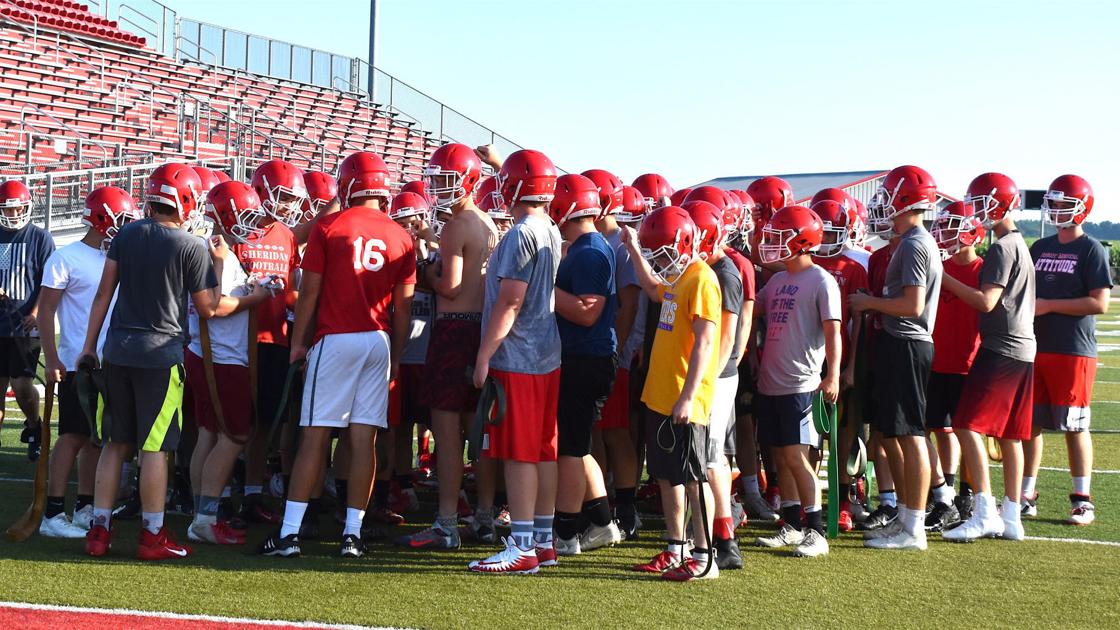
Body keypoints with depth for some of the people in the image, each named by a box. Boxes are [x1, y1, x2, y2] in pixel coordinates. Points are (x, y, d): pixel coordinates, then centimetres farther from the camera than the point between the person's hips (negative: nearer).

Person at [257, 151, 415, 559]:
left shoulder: (328, 228, -2)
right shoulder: (400, 238, 6)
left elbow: (310, 291, -2)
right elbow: (403, 307, 8)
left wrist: (298, 341, 8)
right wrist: (397, 356, 17)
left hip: (335, 339, -3)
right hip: (379, 342, 3)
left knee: (315, 436, 0)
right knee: (364, 438, 4)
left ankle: (289, 531, 2)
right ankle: (352, 534, 8)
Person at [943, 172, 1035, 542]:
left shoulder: (1002, 248, -13)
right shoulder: (1021, 246, 18)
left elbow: (986, 302, -19)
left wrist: (945, 280, -12)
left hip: (1001, 349, -10)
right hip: (1023, 349, 10)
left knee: (968, 426, -11)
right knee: (1010, 434, 11)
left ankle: (985, 513, -14)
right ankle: (1011, 517, 14)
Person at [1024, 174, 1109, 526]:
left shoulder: (1091, 250, -6)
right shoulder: (1039, 248, 14)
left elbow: (1100, 303, -14)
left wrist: (1048, 305, -15)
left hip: (1074, 352, -6)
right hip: (1036, 348, 6)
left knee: (1075, 426, -1)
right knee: (1030, 423, 7)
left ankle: (1082, 501, 8)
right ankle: (1026, 497, 15)